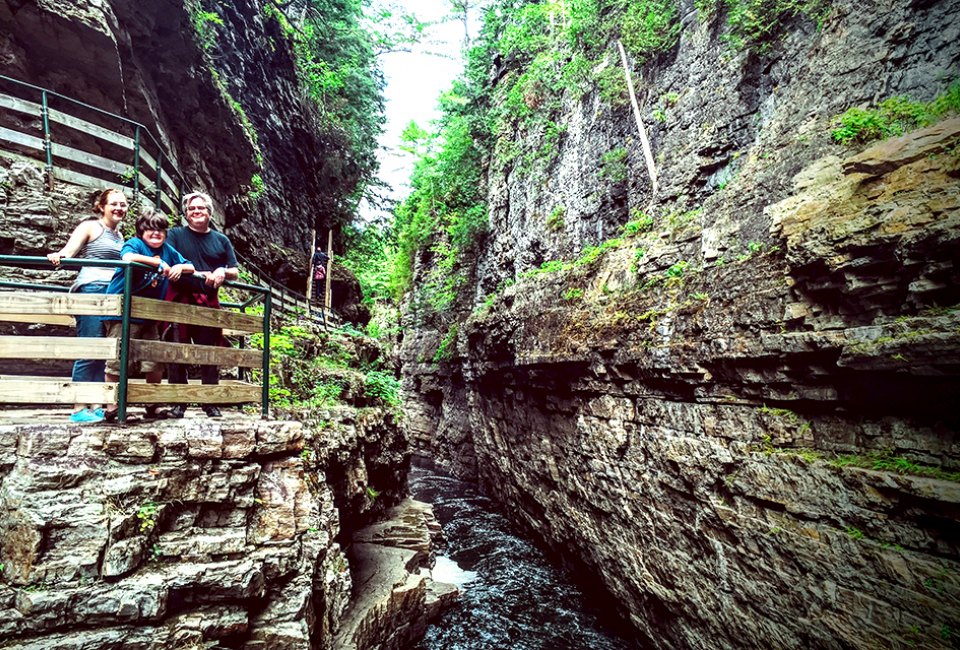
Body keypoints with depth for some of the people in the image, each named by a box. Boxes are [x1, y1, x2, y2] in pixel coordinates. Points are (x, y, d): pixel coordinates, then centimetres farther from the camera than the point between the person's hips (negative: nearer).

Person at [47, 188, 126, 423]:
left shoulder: (120, 235, 21)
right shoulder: (90, 227, 3)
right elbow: (70, 248, -12)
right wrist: (58, 256, -33)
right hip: (91, 290, -7)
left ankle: (96, 405, 10)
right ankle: (79, 408, -5)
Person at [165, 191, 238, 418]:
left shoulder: (221, 240, 18)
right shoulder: (176, 234, 11)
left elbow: (235, 272, 16)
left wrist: (223, 273, -7)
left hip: (209, 304, 2)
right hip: (180, 301, -2)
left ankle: (210, 402, 13)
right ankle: (178, 402, 12)